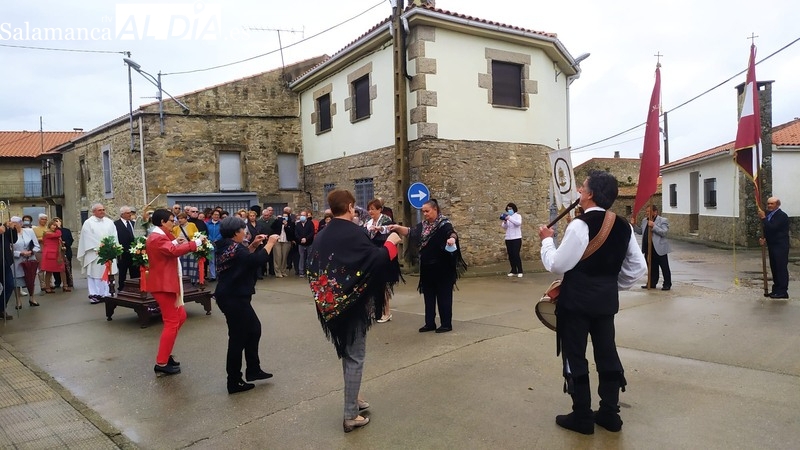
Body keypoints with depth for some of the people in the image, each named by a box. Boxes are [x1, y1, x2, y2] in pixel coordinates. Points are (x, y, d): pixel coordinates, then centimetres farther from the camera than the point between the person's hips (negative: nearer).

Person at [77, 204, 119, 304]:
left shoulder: (109, 222, 10)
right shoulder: (88, 223, -2)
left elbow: (114, 236, 6)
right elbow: (88, 239, -7)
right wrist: (98, 249, -13)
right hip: (94, 253, -3)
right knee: (94, 274, 0)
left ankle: (105, 294, 9)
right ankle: (94, 295, 5)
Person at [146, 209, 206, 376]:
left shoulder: (159, 237, 16)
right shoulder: (157, 238, -19)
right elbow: (174, 251, -34)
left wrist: (175, 242, 7)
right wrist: (196, 242, -29)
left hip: (166, 283, 11)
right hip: (163, 285, -11)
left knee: (180, 316, 18)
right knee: (171, 323, -6)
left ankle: (165, 355, 24)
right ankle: (161, 364, -1)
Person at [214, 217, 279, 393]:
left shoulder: (226, 246, 9)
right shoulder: (234, 248, -21)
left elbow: (244, 259, 20)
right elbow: (257, 261, -28)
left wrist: (254, 245, 10)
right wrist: (270, 243, -16)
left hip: (232, 296, 11)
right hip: (234, 298, -11)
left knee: (254, 328, 19)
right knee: (238, 338, -1)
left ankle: (253, 370, 27)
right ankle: (234, 382, 11)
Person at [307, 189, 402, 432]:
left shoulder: (322, 235, 6)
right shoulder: (354, 232, -17)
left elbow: (314, 267, 13)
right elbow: (376, 260, -23)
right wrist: (390, 243, -6)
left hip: (332, 304, 7)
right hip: (353, 302, -7)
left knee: (346, 353, 22)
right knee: (355, 356, 2)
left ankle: (352, 399, 35)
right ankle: (351, 415, 6)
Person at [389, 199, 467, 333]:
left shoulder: (444, 224, -11)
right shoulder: (423, 225, 10)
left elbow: (452, 233, -27)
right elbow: (410, 232, 5)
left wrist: (452, 238, -50)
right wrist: (398, 228, -12)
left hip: (442, 267, -7)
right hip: (427, 267, 7)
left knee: (443, 295, 0)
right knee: (428, 295, 12)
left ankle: (447, 324, 9)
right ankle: (430, 323, 20)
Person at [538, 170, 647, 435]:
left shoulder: (580, 225, -20)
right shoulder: (623, 226, 3)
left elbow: (557, 265, -17)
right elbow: (638, 267, 7)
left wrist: (547, 240, -1)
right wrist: (614, 284, 17)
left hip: (577, 300, -7)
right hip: (606, 300, 7)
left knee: (575, 356, 6)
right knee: (607, 355, 16)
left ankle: (582, 417, 16)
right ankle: (609, 414, 26)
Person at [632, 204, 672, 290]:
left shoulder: (663, 220, -6)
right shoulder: (644, 220, 13)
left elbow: (664, 232, -18)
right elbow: (640, 231, 19)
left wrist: (653, 226, -26)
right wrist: (633, 225, 6)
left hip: (659, 249, -6)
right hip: (648, 249, 6)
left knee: (665, 267, 3)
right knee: (651, 267, 14)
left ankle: (667, 284, 11)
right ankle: (652, 283, 23)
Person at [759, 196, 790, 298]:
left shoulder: (782, 216, -14)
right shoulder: (769, 214, 13)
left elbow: (772, 228, -26)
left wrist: (763, 218, -21)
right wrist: (764, 238, 2)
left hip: (780, 247, -9)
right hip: (772, 246, 9)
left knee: (781, 268, -4)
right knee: (774, 269, 12)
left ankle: (783, 292, 1)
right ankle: (776, 290, 19)